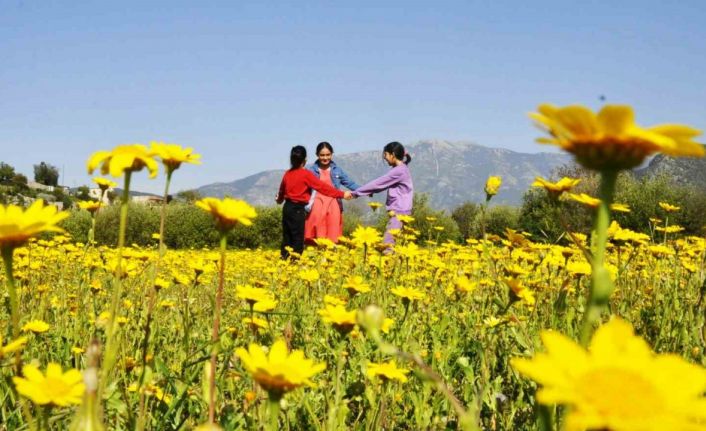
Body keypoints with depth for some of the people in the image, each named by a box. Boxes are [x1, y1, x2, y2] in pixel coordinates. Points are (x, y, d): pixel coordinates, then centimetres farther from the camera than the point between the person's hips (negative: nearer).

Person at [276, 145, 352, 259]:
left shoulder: (287, 174, 6)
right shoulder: (306, 174, -12)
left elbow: (282, 190, 23)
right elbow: (323, 187, -13)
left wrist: (279, 199, 46)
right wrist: (342, 194, -9)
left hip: (287, 207, 7)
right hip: (298, 210, -7)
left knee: (287, 237, 13)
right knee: (297, 238, -1)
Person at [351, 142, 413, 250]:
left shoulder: (398, 171, -15)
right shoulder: (402, 168, 14)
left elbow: (378, 183, -12)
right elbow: (382, 184, 19)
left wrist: (356, 192, -6)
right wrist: (365, 191, 8)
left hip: (398, 212, -10)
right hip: (398, 211, 10)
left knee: (388, 243, -13)